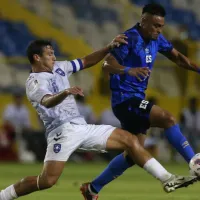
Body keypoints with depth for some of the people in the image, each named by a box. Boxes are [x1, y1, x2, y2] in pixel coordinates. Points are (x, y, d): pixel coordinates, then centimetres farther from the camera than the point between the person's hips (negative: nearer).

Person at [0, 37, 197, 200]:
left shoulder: (58, 67, 15)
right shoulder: (34, 82, -10)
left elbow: (86, 61, 22)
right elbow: (47, 101, -31)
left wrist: (110, 47, 9)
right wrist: (65, 93, -51)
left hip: (82, 128, 8)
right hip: (63, 131, -8)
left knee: (130, 139, 2)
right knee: (47, 181, -21)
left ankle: (167, 180, 3)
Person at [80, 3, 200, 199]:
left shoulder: (156, 40, 7)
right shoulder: (130, 39, -17)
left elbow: (177, 57, 19)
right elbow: (107, 64, -26)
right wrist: (128, 70, -45)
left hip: (136, 99, 9)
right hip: (125, 99, -9)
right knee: (168, 119, -24)